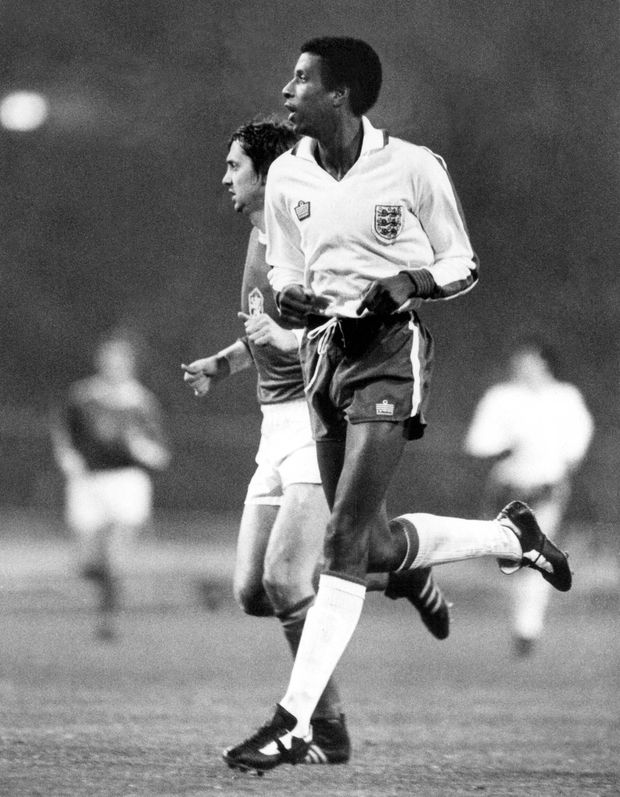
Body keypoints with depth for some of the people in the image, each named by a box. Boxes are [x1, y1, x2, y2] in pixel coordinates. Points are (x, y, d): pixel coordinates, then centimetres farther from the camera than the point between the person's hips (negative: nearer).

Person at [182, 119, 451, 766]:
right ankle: (397, 571, 23)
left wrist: (286, 339, -32)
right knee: (251, 592, 4)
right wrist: (223, 363, 19)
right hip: (278, 424, 9)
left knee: (284, 579, -17)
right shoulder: (260, 235, 15)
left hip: (323, 419, -9)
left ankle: (327, 731, -5)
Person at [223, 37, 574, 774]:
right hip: (324, 352, 6)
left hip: (391, 352, -6)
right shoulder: (287, 176, 6)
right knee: (379, 547, 8)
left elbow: (462, 266, 2)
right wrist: (291, 297, -7)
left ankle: (295, 720, -17)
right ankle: (511, 535, 35)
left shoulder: (413, 169, -7)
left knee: (345, 538, -15)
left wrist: (406, 284, -17)